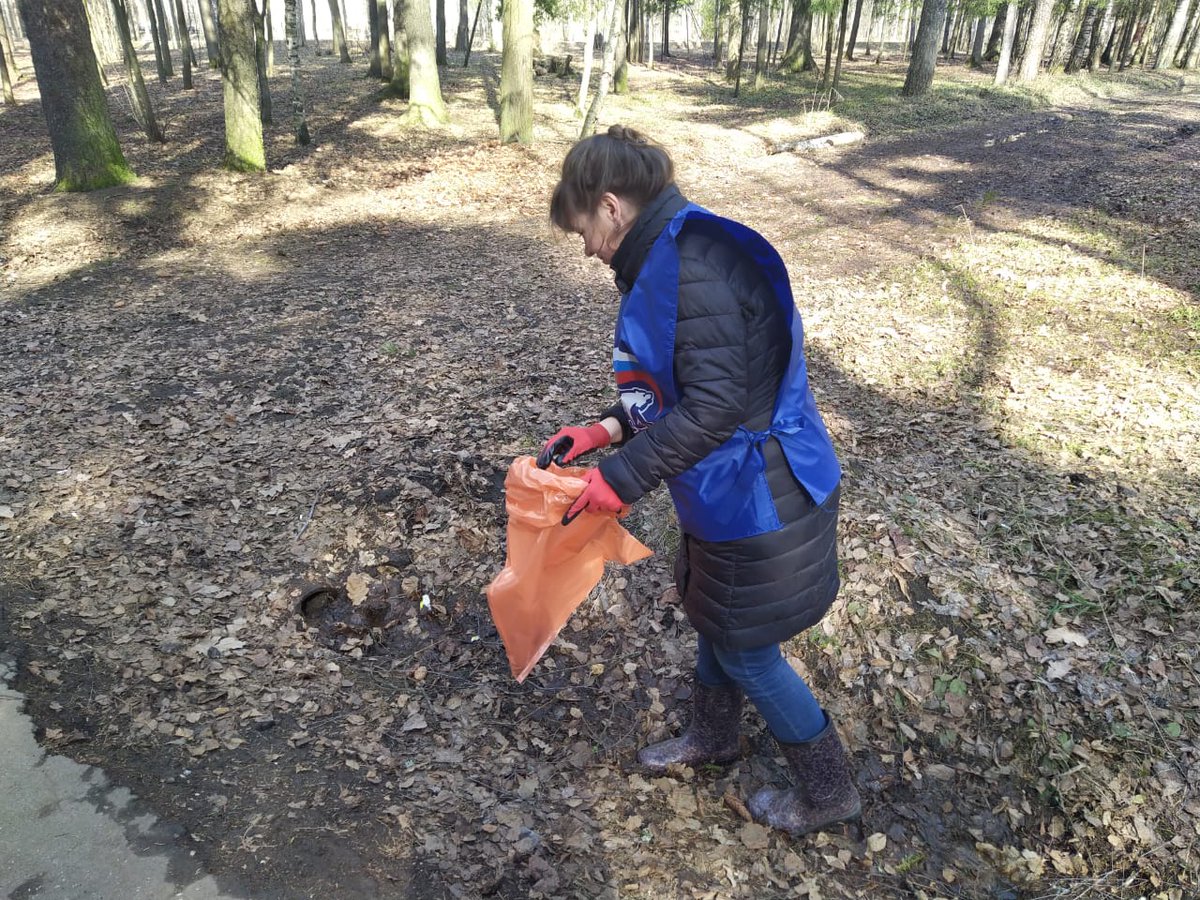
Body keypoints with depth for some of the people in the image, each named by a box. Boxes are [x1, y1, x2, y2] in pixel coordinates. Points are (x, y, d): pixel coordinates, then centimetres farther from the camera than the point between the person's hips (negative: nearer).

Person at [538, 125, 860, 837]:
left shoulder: (691, 266, -25)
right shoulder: (675, 258, 7)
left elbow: (715, 405, -28)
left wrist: (621, 478, -22)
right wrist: (605, 430, 5)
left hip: (758, 503, -9)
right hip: (731, 494, 10)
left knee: (747, 651, 10)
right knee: (713, 621, 26)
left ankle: (828, 792, 34)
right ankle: (714, 736, 53)